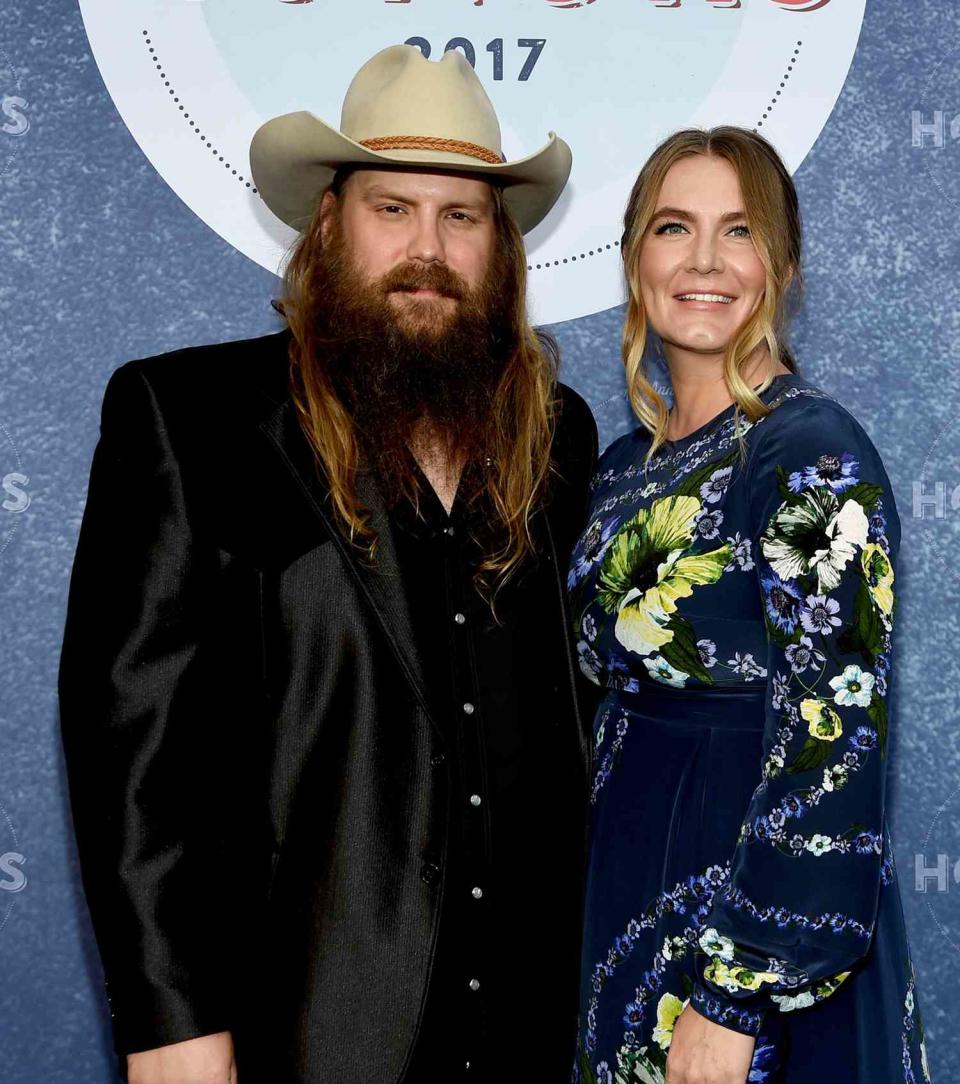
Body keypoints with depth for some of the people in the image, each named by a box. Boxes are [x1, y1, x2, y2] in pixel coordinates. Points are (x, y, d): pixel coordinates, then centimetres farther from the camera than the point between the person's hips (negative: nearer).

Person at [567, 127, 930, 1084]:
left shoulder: (814, 454, -16)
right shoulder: (628, 465, 7)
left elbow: (831, 742, -20)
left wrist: (734, 997, -21)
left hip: (762, 934, -7)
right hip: (631, 901, 7)